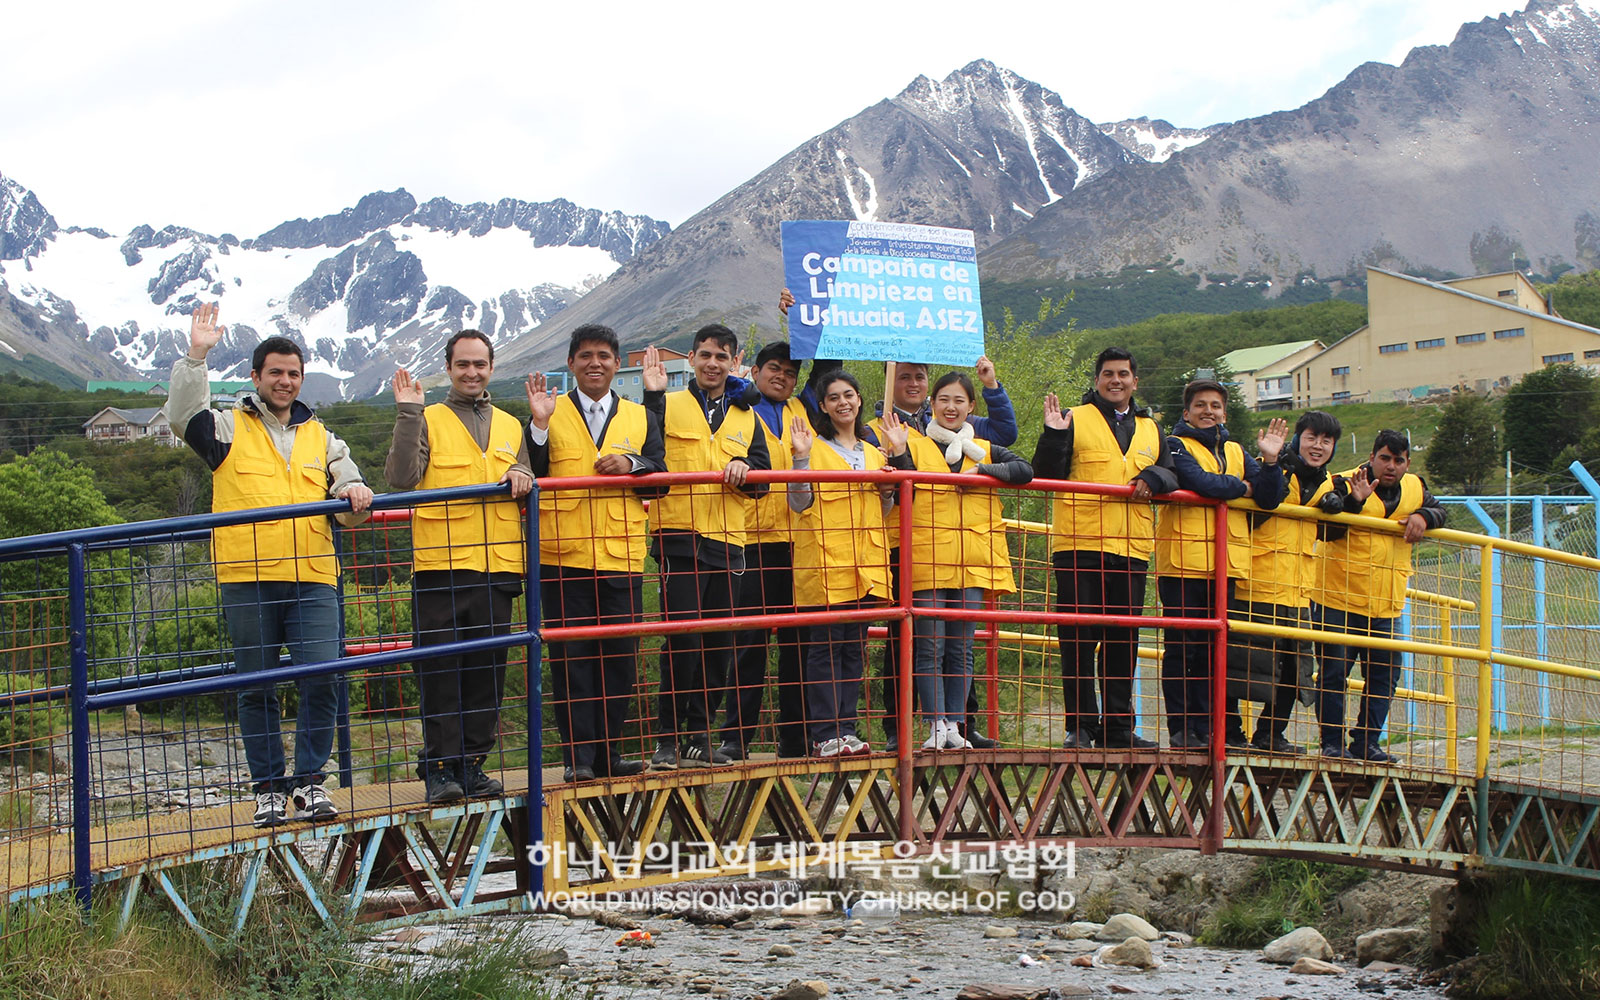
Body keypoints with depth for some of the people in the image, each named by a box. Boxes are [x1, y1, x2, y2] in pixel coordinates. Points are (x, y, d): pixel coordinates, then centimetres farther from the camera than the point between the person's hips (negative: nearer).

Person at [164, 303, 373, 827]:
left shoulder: (320, 438, 22)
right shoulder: (228, 428, 11)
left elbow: (349, 503, 18)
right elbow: (183, 416, -8)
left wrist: (355, 496, -5)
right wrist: (196, 356, -13)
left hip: (312, 578, 2)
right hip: (247, 580, -2)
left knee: (321, 680, -10)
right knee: (257, 688, 2)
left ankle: (310, 780, 1)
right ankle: (269, 787, 10)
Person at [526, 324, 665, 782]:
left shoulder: (641, 419, 16)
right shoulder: (550, 415, 9)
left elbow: (660, 481, 8)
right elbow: (530, 476, -3)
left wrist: (632, 465, -11)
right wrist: (539, 424, -14)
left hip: (622, 557, 2)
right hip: (563, 558, -2)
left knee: (619, 657, 3)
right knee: (570, 657, -3)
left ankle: (609, 752, 11)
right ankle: (578, 756, 1)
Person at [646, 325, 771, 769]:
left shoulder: (746, 418, 18)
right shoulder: (669, 405, 6)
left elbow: (762, 479, 13)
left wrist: (744, 468, -9)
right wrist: (652, 395, -17)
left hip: (727, 542, 4)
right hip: (678, 537, -4)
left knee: (719, 644, 5)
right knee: (682, 638, -10)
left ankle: (699, 736, 15)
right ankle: (668, 738, -2)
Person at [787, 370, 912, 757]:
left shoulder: (873, 452, 18)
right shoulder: (815, 447, 1)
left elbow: (884, 509, 16)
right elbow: (800, 504, -7)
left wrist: (898, 456, 8)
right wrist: (801, 456, -18)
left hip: (864, 565, 5)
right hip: (824, 564, -5)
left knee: (855, 648, 6)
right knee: (825, 646, -5)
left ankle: (846, 728, 11)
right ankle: (826, 734, -3)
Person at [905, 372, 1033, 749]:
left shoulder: (985, 450, 16)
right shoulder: (916, 448, 9)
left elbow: (1024, 471, -1)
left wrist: (981, 471, -10)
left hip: (972, 562, 2)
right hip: (927, 561, -2)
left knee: (961, 649, 4)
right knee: (930, 649, -6)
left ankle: (954, 725, 8)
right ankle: (936, 726, -5)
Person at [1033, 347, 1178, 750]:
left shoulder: (1150, 430, 19)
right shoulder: (1075, 420, 4)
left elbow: (1172, 477, 16)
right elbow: (1046, 475, -3)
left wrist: (1153, 478, -6)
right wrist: (1053, 436, -18)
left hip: (1132, 550, 4)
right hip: (1079, 548, -4)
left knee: (1124, 640, 8)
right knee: (1079, 638, -4)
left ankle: (1118, 725, 15)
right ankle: (1080, 726, 2)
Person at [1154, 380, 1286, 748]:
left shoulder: (1236, 453, 19)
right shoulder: (1176, 445, 2)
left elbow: (1269, 499, 10)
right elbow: (1200, 482, -16)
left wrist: (1270, 461, -5)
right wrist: (1241, 487, 1)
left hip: (1225, 564, 5)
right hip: (1183, 562, -5)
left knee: (1212, 650, 7)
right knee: (1182, 648, -3)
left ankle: (1205, 727, 12)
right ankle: (1180, 728, 1)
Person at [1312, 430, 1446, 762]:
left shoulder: (1414, 488, 8)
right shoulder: (1346, 483, -8)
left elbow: (1439, 511, 17)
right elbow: (1327, 529, -17)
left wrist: (1423, 516, -6)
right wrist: (1354, 501, -33)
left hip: (1386, 605, 5)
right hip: (1338, 600, -5)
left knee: (1384, 676, 5)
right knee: (1333, 671, -5)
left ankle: (1367, 743, 13)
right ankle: (1332, 743, 3)